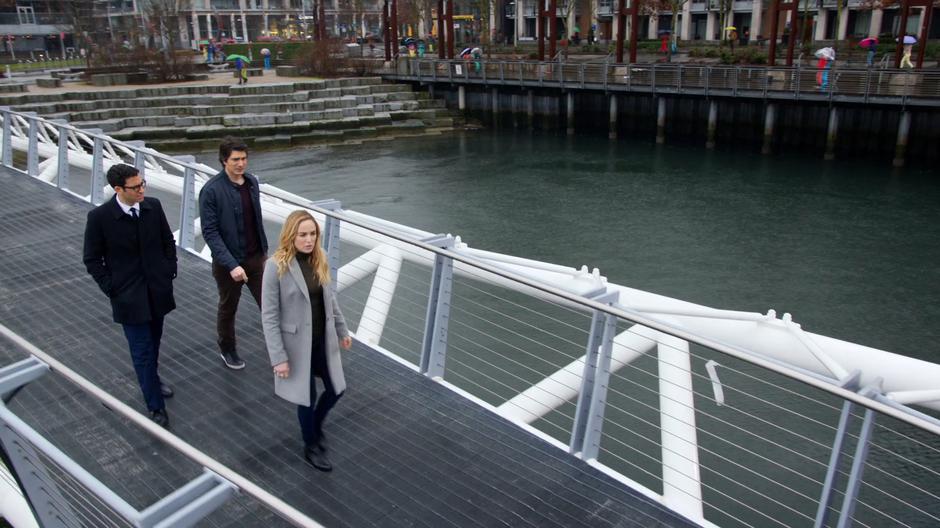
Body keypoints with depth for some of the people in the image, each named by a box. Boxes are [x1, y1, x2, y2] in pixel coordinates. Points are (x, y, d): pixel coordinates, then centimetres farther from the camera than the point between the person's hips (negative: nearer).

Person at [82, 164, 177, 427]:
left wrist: (169, 272, 3)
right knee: (142, 350, 0)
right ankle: (156, 407, 9)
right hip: (128, 295, -4)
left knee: (154, 341, 19)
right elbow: (92, 259, -5)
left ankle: (151, 379, 45)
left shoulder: (153, 206, -4)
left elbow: (168, 241, 9)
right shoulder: (99, 216, -15)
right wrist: (111, 288, -8)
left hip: (158, 289, 4)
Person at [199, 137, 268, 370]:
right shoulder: (211, 190, -18)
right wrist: (231, 264, -25)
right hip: (229, 262, -4)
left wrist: (264, 250, 14)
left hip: (256, 257, 4)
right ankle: (227, 350, 37)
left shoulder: (252, 182, 0)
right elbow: (210, 233, -19)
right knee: (228, 309, 15)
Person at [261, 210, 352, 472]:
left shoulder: (319, 259, -3)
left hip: (324, 339, 5)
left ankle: (315, 427, 46)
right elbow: (269, 316, -17)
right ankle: (311, 446, 37)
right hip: (298, 343, -5)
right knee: (307, 397, 11)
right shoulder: (276, 266, -20)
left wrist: (342, 330, 16)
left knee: (336, 389, 15)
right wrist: (278, 357, -18)